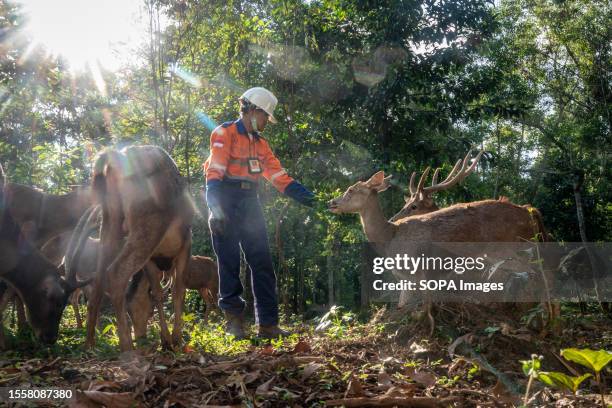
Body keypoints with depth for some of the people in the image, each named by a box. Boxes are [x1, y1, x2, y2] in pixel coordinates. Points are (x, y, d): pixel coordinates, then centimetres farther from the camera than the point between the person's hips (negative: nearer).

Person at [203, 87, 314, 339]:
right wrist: (216, 206, -26)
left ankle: (268, 323, 4)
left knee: (262, 262, 1)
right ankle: (234, 318, 8)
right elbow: (215, 171, -14)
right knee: (229, 261, -3)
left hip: (250, 204, 7)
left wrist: (302, 194, -3)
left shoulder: (260, 143, 20)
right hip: (227, 203, -7)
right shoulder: (225, 134, -3)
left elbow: (277, 173, 11)